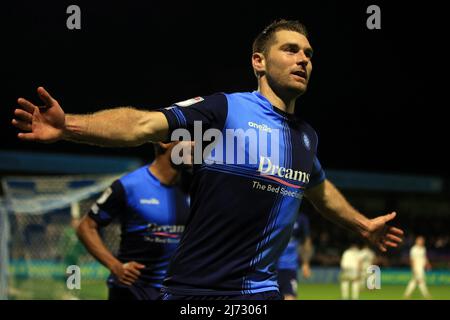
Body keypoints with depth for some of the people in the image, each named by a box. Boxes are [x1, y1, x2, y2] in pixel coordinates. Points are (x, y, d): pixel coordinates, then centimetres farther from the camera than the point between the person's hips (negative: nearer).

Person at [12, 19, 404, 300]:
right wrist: (70, 125, -39)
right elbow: (143, 124, -24)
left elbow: (320, 188, 33)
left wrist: (363, 224, 46)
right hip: (195, 290, -6)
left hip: (261, 292, 6)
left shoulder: (307, 136, 11)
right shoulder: (224, 109, -10)